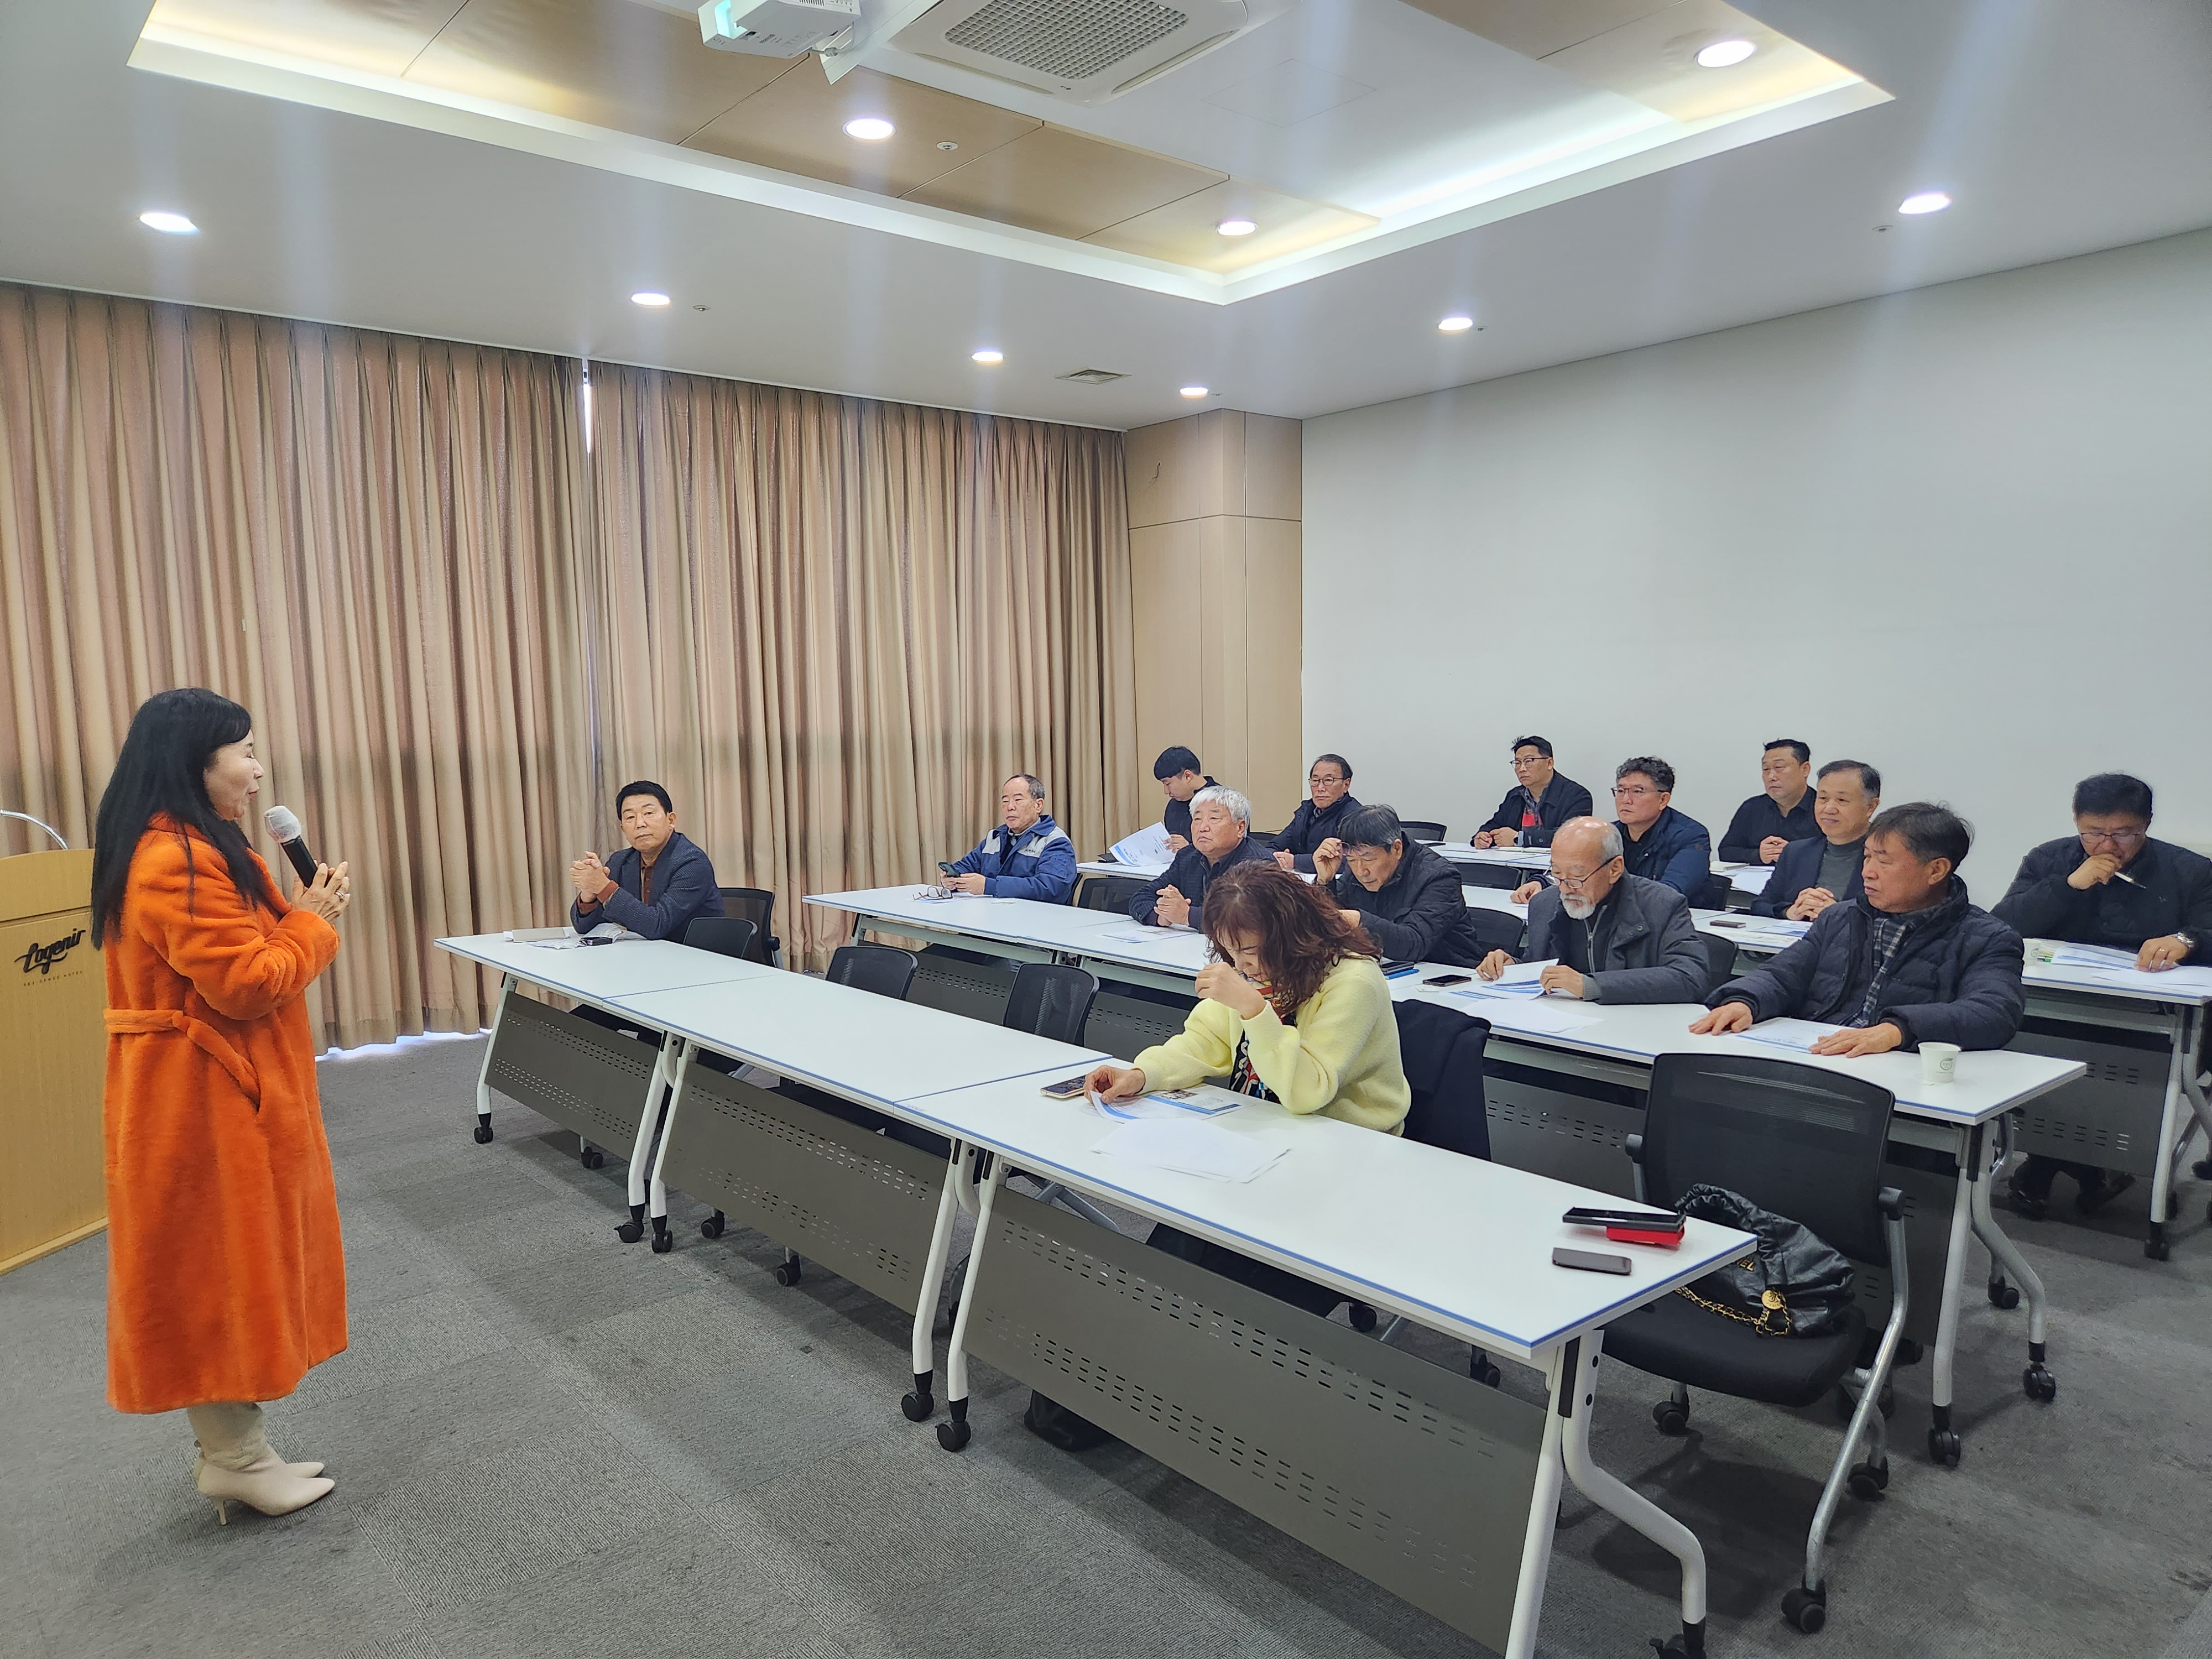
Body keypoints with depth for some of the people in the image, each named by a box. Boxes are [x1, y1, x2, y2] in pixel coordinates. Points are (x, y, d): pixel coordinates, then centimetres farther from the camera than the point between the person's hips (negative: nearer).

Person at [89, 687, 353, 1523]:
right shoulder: (179, 862, -23)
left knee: (224, 1268, 17)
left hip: (218, 1093, 11)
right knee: (218, 1267, 1)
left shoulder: (191, 849, 12)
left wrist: (298, 915, 4)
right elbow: (247, 986, -23)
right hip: (207, 1100, -11)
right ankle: (236, 1460, 15)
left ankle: (230, 1445, 28)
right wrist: (313, 919, -10)